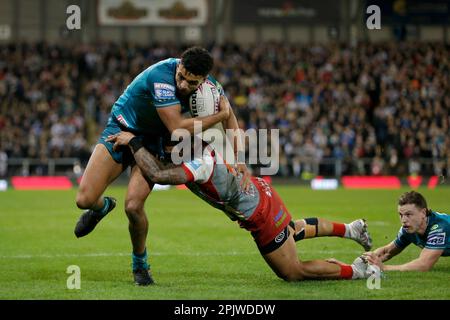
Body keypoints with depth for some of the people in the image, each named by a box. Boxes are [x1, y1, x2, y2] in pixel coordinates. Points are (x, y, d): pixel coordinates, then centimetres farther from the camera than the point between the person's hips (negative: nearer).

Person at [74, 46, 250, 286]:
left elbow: (228, 114, 4)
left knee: (133, 206, -20)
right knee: (84, 200, -14)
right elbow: (178, 128, -35)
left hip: (153, 141, 3)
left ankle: (140, 263, 8)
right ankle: (102, 207, 26)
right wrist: (219, 116, -27)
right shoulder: (161, 76, -33)